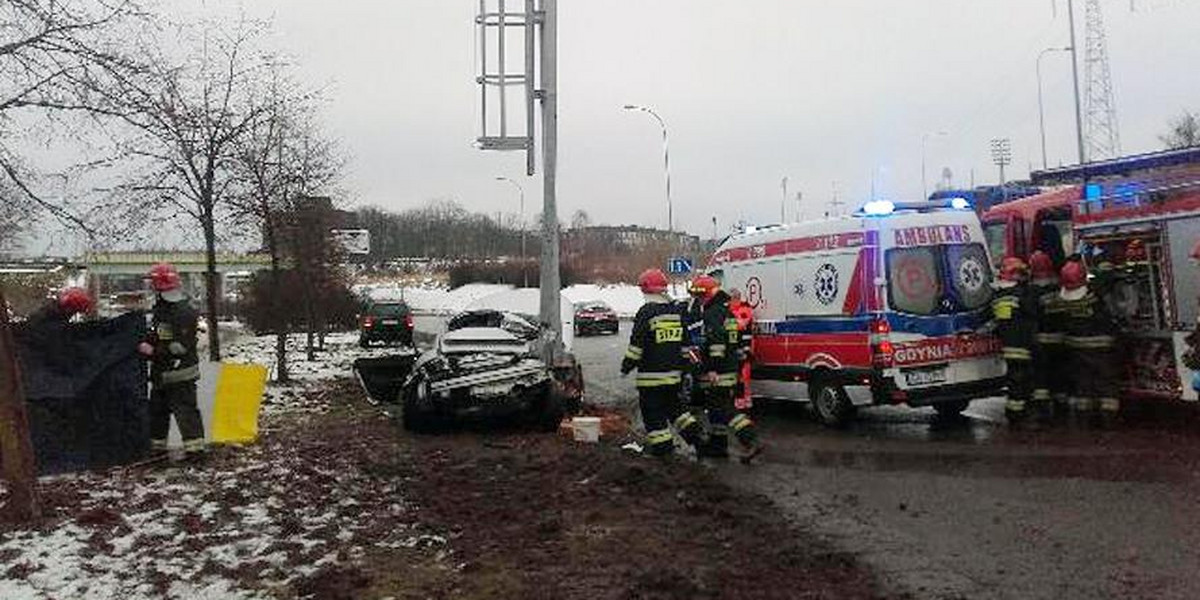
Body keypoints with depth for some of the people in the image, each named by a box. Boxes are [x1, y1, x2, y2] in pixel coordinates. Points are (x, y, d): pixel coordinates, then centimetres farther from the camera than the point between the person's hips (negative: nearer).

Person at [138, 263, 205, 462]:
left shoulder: (184, 313, -16)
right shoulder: (159, 311, 14)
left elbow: (182, 346, -21)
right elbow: (154, 337, 27)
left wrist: (155, 352, -21)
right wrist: (145, 345, 7)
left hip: (180, 373, -10)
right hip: (161, 373, 10)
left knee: (185, 409, -10)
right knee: (157, 409, 17)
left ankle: (195, 447, -8)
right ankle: (156, 446, 29)